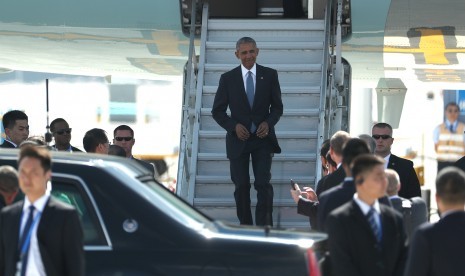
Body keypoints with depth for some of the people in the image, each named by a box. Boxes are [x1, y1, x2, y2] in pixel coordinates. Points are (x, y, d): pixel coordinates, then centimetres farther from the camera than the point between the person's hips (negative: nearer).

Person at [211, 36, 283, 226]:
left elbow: (277, 106, 7)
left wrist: (269, 123, -12)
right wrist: (234, 126, -13)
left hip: (262, 138, -1)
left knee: (263, 184, -11)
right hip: (238, 139, 1)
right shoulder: (228, 79, 0)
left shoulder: (270, 75, 2)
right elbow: (218, 111, 3)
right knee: (241, 187, 6)